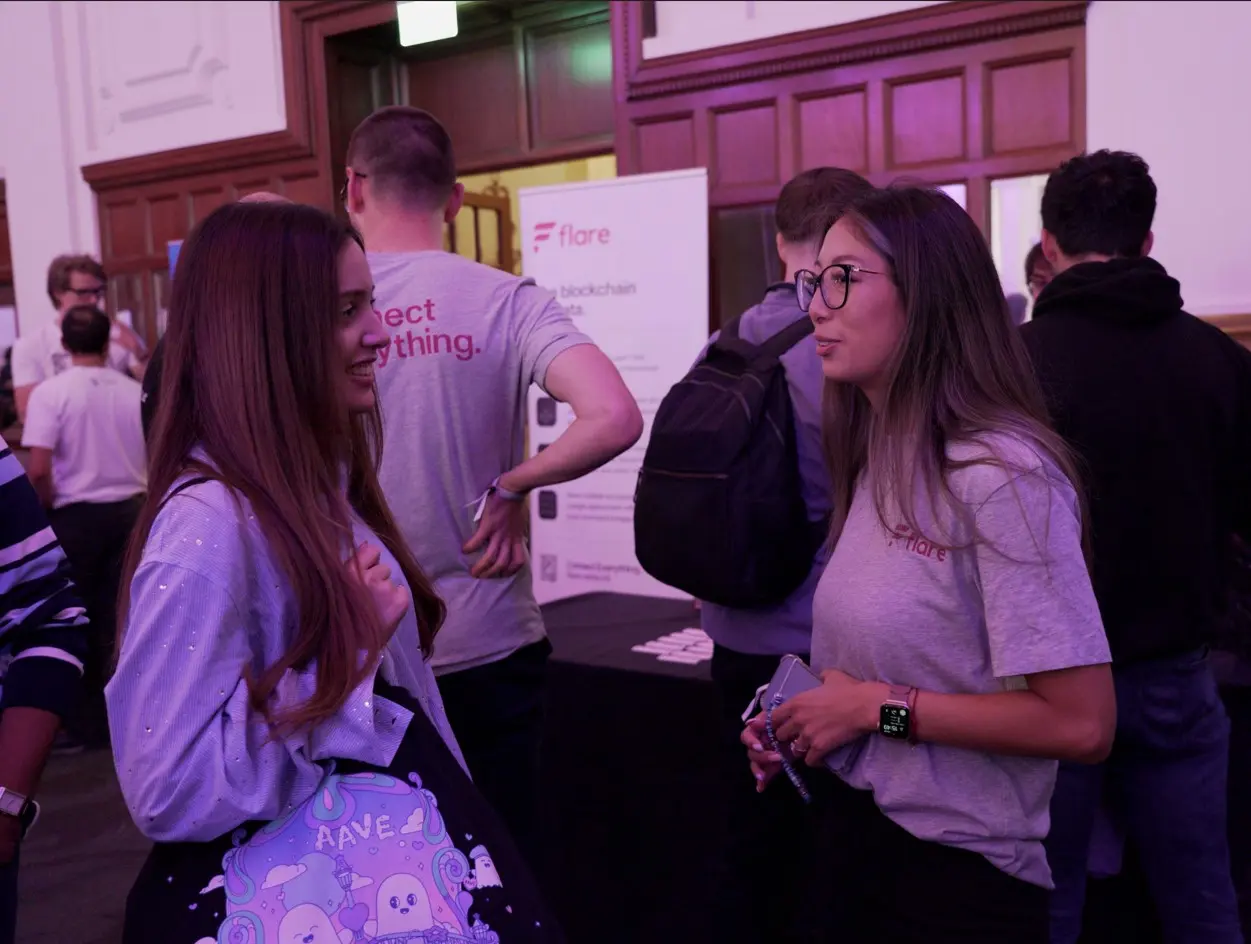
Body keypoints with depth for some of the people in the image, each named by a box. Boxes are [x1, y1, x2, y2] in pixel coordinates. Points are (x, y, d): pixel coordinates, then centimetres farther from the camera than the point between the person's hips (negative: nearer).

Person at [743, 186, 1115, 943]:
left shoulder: (1002, 476, -21)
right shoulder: (876, 462, 5)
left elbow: (1081, 724, -23)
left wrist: (878, 707, -19)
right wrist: (803, 720, -1)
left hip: (955, 869, -7)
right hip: (855, 831, 8)